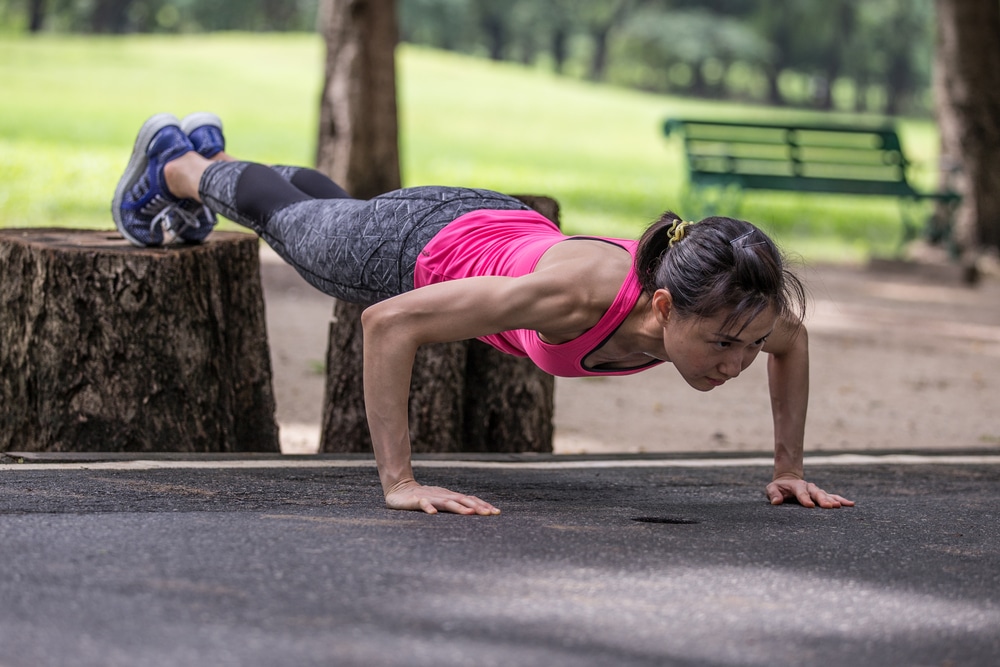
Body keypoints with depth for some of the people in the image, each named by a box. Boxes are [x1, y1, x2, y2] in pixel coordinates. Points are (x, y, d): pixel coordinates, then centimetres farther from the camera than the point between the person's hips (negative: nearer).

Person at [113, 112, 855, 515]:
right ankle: (175, 163, 61)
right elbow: (389, 324, -45)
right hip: (422, 250, -5)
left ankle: (209, 151, 67)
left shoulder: (719, 303, -36)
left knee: (327, 206, 37)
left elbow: (795, 339, -9)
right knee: (289, 218, 29)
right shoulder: (577, 292, -51)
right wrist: (398, 482, -46)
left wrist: (789, 468, -13)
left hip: (505, 229, 5)